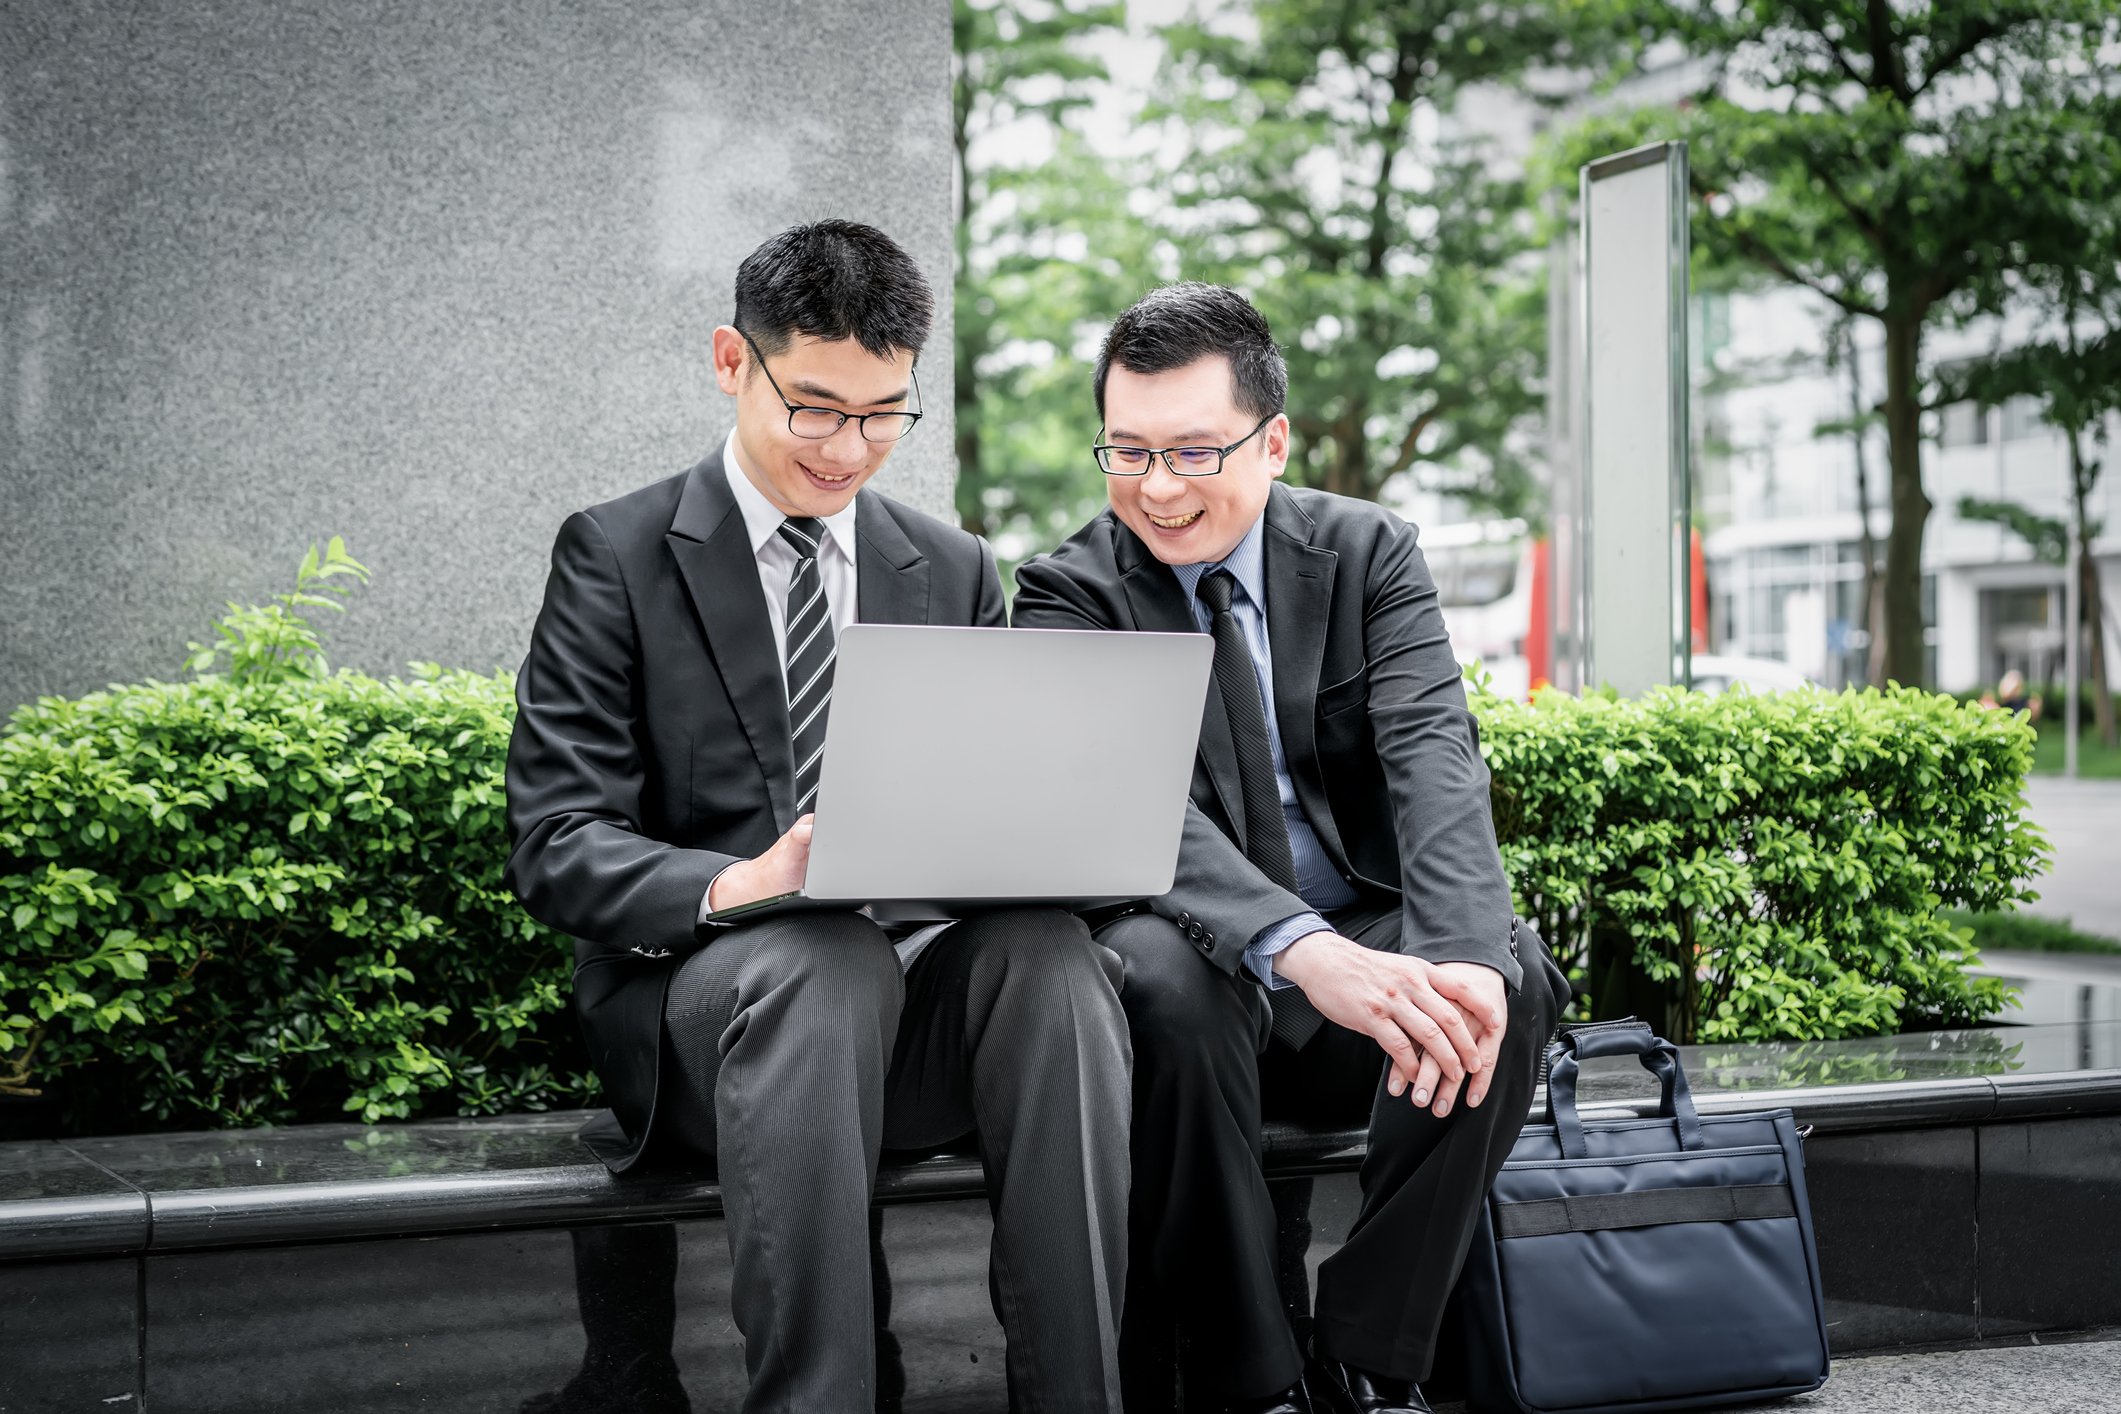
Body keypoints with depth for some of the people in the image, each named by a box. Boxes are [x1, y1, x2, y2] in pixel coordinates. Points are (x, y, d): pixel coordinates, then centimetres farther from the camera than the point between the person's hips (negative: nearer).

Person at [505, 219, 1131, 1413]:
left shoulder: (957, 573, 16)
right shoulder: (616, 556, 3)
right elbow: (556, 846, -6)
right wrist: (734, 886, -26)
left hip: (914, 985, 4)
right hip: (699, 988, -3)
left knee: (1046, 945, -30)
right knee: (828, 958, -38)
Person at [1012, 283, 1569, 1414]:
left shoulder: (1369, 555, 2)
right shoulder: (1067, 595, -5)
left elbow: (1433, 756, -14)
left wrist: (1459, 953, -35)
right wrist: (1303, 951, -42)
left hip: (1365, 952, 2)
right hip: (1195, 956, -2)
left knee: (1508, 974, -27)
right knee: (1164, 975, -35)